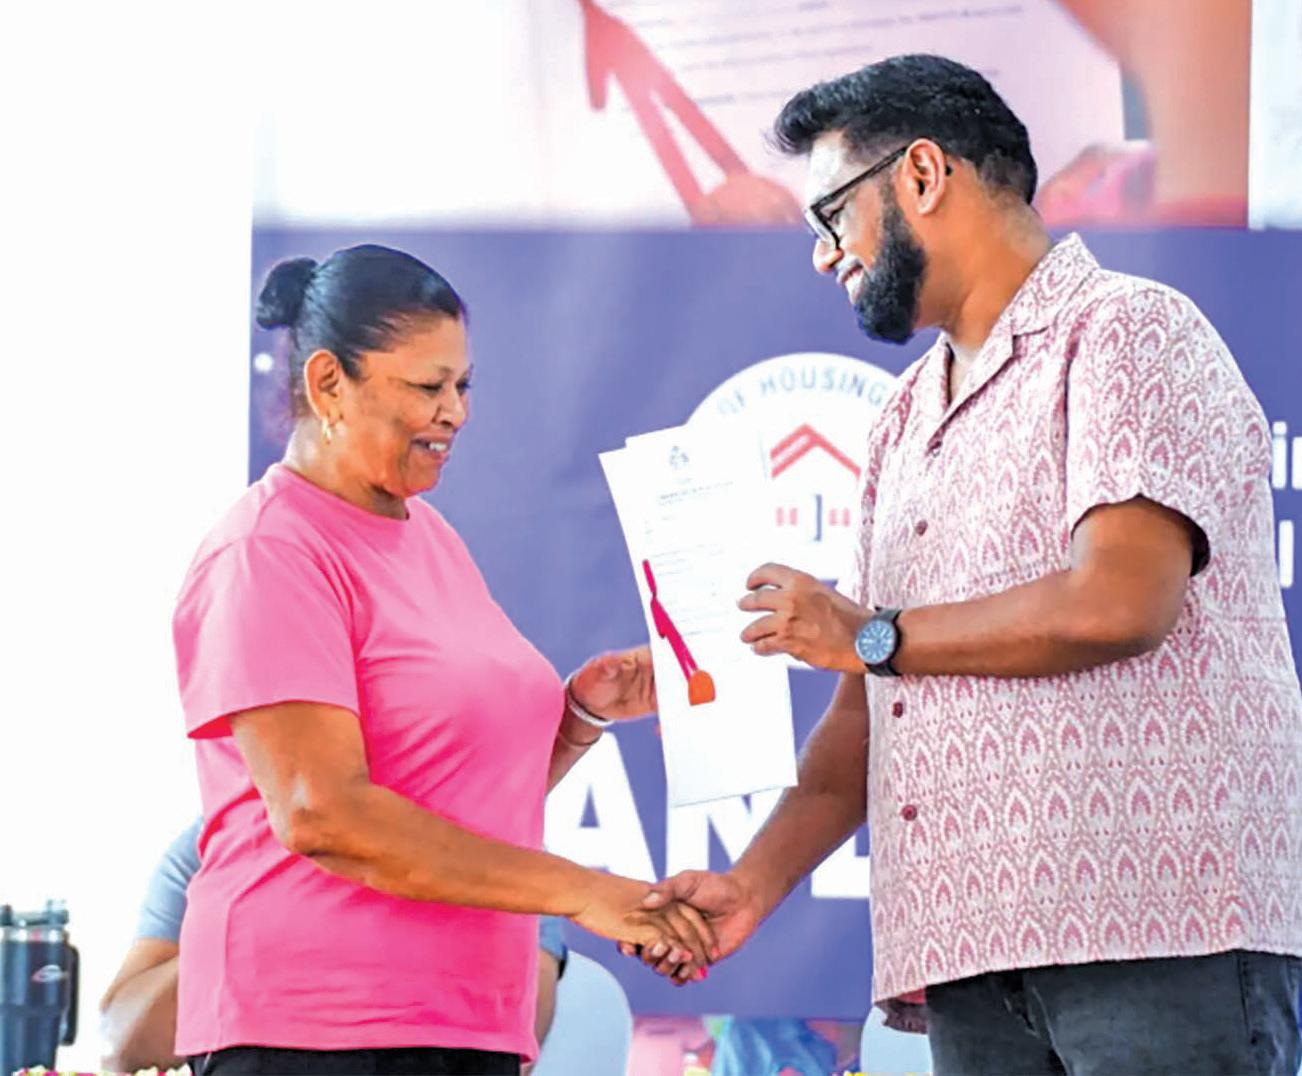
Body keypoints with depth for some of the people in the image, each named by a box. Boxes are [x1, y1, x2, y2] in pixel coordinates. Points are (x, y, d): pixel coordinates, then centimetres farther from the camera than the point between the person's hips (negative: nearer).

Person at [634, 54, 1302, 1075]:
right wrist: (758, 881, 8)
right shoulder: (908, 418, 24)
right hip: (974, 956, 7)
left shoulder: (1130, 333, -1)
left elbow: (1119, 602, -16)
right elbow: (869, 710, 22)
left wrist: (868, 636, -3)